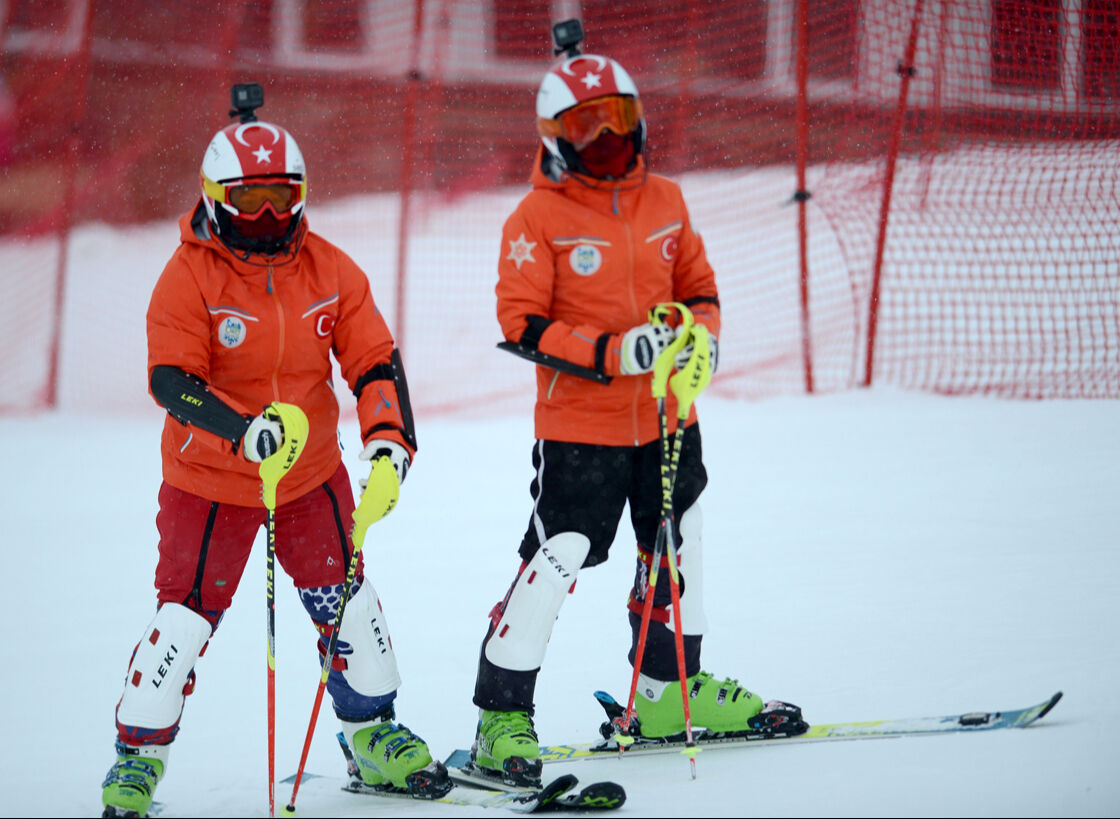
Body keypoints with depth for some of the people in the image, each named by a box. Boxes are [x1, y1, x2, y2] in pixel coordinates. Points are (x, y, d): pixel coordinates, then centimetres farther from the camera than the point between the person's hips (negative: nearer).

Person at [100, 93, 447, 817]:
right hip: (210, 479, -4)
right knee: (184, 620, -7)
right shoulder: (189, 277, -15)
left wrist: (388, 440, -20)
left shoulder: (330, 270, -3)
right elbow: (172, 380, -24)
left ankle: (375, 737, 26)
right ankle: (138, 757, 7)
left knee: (348, 606, 8)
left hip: (313, 474, 4)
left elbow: (376, 361, -3)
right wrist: (244, 432, -39)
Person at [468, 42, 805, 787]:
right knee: (557, 561, -11)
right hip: (579, 425, -6)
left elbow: (697, 286, 16)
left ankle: (668, 691, 36)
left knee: (676, 549, 18)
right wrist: (611, 354, -24)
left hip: (666, 418, 6)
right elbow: (522, 325, -15)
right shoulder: (538, 218, -11)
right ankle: (502, 717, -4)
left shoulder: (665, 201, 6)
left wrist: (701, 336, -6)